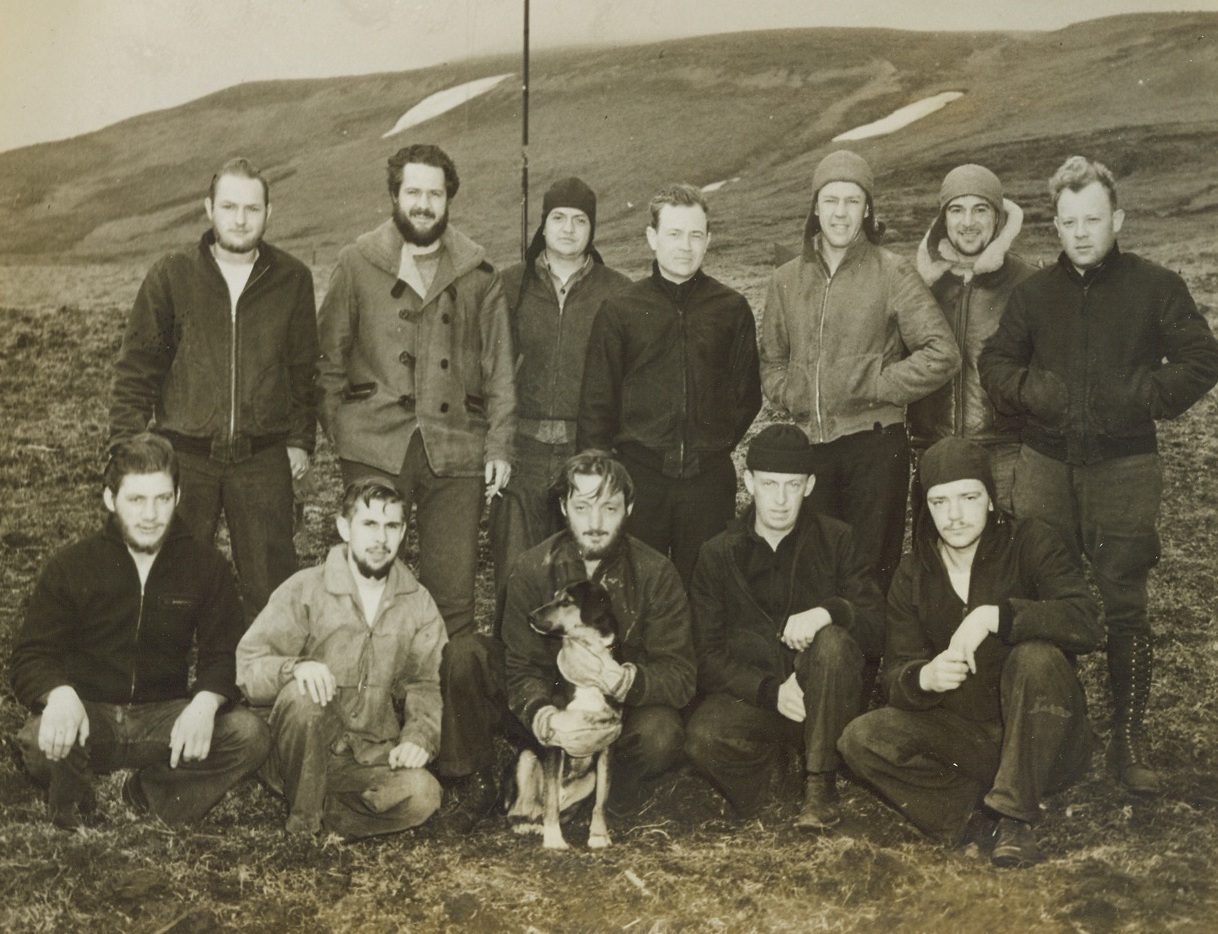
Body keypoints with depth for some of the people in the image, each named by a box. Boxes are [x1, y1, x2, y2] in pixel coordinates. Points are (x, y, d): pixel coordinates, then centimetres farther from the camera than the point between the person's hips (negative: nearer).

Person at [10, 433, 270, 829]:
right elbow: (31, 656, -3)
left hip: (164, 720, 1)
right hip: (89, 713, -1)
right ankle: (72, 805, 1)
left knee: (249, 734, -26)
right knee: (38, 742, -35)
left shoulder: (206, 566, 3)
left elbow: (225, 655, 1)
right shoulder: (69, 566, 0)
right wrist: (59, 693, -29)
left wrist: (206, 702, -24)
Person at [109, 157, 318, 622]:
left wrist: (300, 438, 6)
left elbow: (304, 368, 11)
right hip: (185, 457, 0)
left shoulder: (293, 278, 4)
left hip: (263, 460, 0)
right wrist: (128, 445, -2)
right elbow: (136, 368, 4)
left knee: (270, 587, 3)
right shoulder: (171, 275, 1)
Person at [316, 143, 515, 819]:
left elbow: (498, 369, 13)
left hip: (454, 451, 1)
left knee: (453, 605, -1)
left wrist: (498, 446, 6)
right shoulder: (358, 265, 8)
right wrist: (338, 433, 3)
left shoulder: (476, 274, 11)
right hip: (375, 449, 0)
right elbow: (330, 358, 10)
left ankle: (464, 758, 6)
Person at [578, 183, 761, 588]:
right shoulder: (620, 309, 3)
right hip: (638, 475, -1)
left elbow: (747, 394, 14)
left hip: (709, 479, 1)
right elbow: (596, 404, 4)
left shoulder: (732, 308, 6)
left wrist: (716, 444, 7)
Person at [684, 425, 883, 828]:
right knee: (702, 737, -32)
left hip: (823, 700, 1)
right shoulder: (717, 555, 4)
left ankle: (821, 785, -17)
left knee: (833, 641, -31)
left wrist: (827, 612, -25)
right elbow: (708, 656, -2)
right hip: (751, 696, -1)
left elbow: (878, 626, -3)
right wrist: (771, 690, -19)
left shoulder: (834, 540, 5)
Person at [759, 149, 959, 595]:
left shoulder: (891, 273, -2)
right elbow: (771, 359, 20)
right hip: (808, 443, 4)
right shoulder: (787, 279, 10)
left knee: (871, 566, 1)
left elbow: (942, 353, -7)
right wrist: (789, 395, 2)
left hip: (874, 443, -4)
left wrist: (878, 386, -10)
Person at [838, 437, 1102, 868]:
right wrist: (923, 678, -28)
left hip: (1045, 742, -3)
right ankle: (986, 819, -21)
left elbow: (1086, 623, -23)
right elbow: (896, 674, -4)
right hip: (963, 741, 3)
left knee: (1037, 657, -33)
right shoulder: (913, 574, 2)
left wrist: (994, 615, -33)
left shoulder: (1029, 542, -8)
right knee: (861, 739, -19)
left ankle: (1013, 815, -22)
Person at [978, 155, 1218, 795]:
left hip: (1125, 471, -2)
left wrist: (1146, 396, -12)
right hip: (1045, 467, 3)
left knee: (1125, 608, 0)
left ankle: (1129, 741, 10)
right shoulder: (1034, 293, 10)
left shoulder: (1155, 287, 1)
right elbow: (994, 362, 14)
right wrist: (1032, 393, -4)